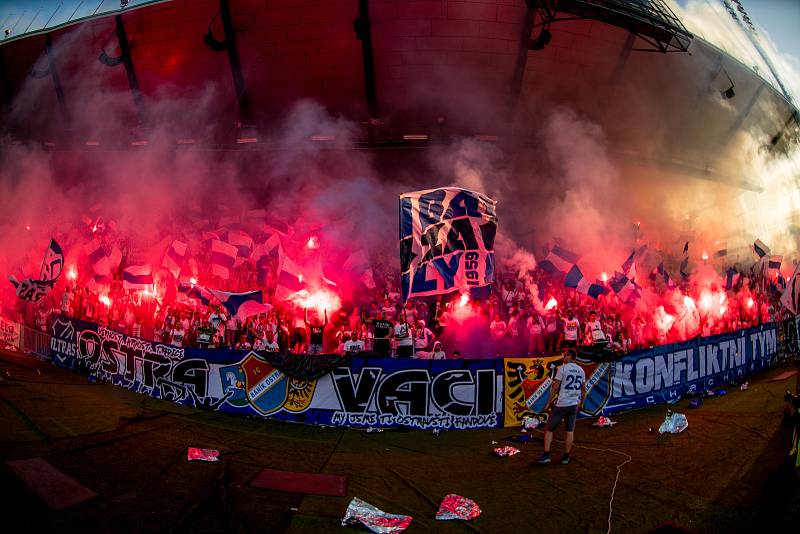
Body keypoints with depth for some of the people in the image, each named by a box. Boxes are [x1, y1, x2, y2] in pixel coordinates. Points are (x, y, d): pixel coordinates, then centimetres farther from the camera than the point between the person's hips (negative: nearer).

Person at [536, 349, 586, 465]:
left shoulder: (563, 368, -9)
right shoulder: (581, 370, 9)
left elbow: (555, 387, -11)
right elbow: (583, 390, 14)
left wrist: (549, 403, -6)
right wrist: (581, 404, 25)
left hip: (561, 404, -5)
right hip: (574, 404, 5)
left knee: (549, 429, 3)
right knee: (570, 431, 11)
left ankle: (546, 455, -2)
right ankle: (566, 457, 12)